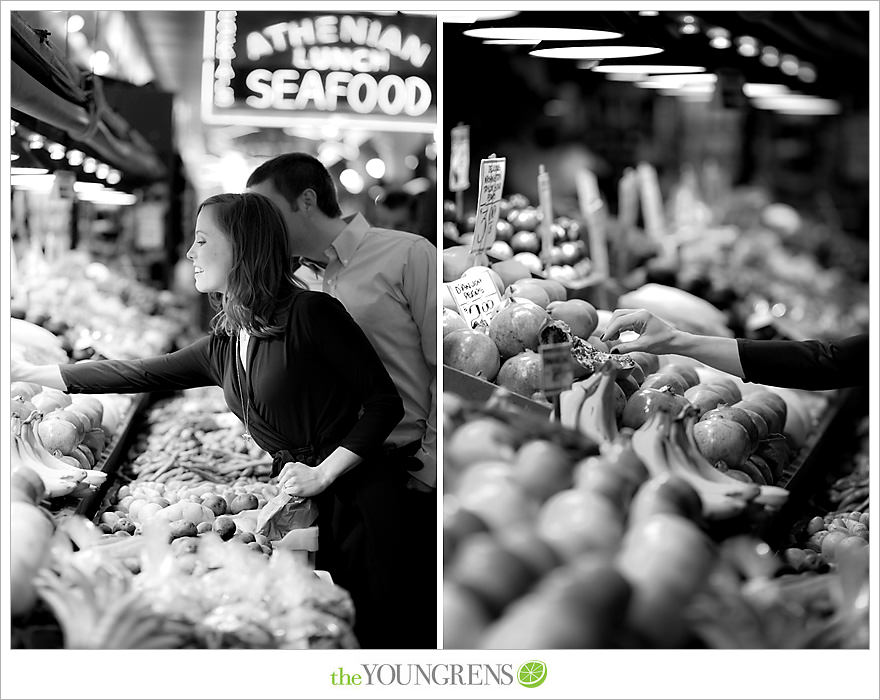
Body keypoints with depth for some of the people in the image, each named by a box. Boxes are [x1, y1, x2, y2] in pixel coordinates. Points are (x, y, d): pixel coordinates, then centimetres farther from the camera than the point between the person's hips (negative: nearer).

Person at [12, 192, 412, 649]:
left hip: (355, 504, -6)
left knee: (365, 631, -2)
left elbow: (385, 402, -9)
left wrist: (323, 473, -15)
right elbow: (137, 374, 16)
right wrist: (27, 373, 19)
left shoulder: (309, 312, -10)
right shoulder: (222, 346, 11)